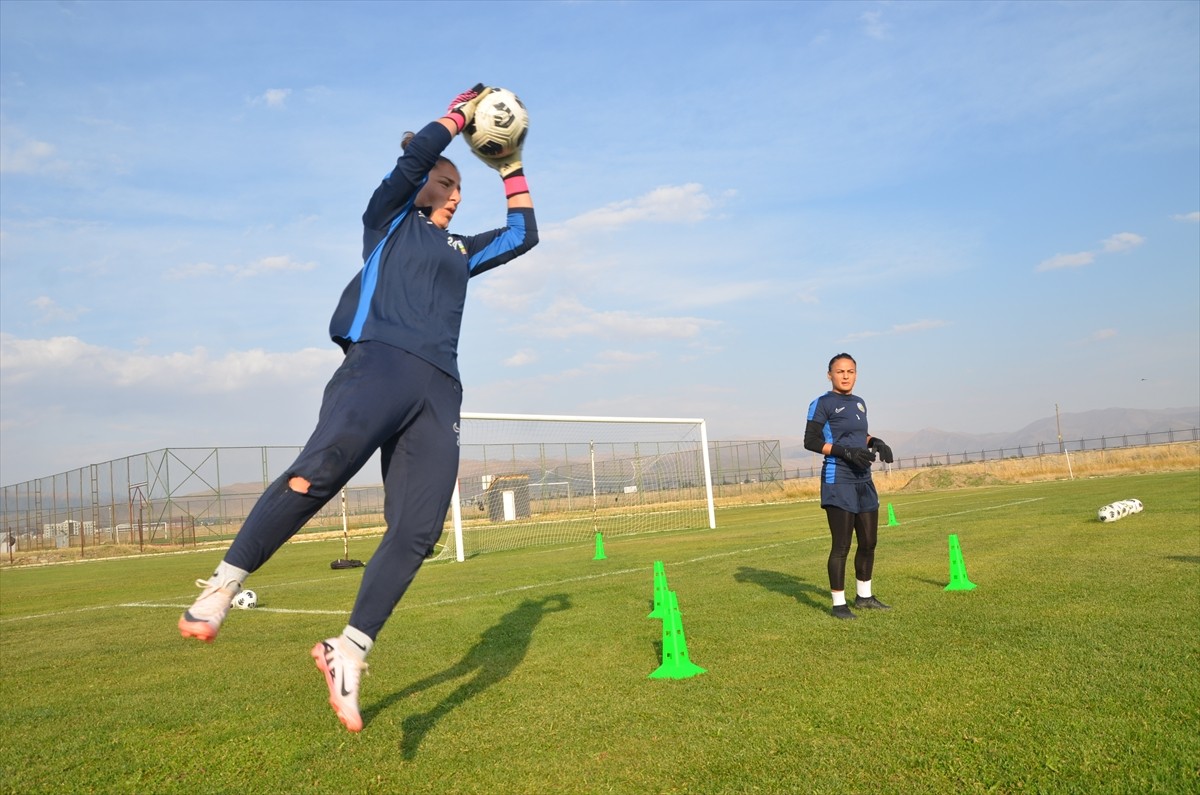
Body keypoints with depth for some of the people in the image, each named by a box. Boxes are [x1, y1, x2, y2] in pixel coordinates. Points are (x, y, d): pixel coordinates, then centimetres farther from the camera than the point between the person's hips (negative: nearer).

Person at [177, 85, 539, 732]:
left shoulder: (460, 252, 35)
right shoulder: (389, 218, 20)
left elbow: (524, 233, 38)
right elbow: (415, 156, 6)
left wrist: (510, 168, 36)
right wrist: (462, 112, 18)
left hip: (438, 391, 5)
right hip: (380, 364, -5)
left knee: (417, 531, -11)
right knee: (318, 472, -32)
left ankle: (348, 653, -4)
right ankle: (224, 585, -17)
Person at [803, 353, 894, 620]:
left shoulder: (859, 403, 15)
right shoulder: (822, 404, -8)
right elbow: (810, 441, -13)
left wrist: (875, 442, 4)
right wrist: (846, 451, -22)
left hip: (864, 480, 8)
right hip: (838, 481, -8)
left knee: (869, 541, 14)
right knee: (841, 545, -6)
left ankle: (864, 596, 29)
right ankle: (839, 603, 5)